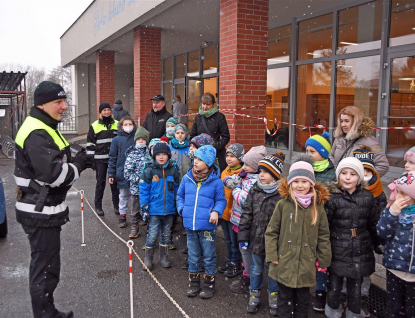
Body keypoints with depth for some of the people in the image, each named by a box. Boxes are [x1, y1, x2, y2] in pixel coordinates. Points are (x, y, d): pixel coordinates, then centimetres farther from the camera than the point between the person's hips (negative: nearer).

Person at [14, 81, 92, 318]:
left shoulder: (45, 128, 12)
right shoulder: (36, 134, -21)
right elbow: (52, 174, -29)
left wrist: (78, 160, 1)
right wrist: (79, 164, -14)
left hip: (45, 210, 11)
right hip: (41, 213, -11)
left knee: (46, 264, 22)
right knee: (46, 267, 1)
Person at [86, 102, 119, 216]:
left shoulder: (117, 124, 9)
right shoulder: (94, 126, 3)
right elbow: (90, 143, 4)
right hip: (100, 159, -1)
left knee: (115, 181, 7)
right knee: (100, 182, 4)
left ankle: (116, 204, 18)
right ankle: (98, 205, 15)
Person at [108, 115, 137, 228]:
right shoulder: (117, 139, -1)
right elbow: (112, 158, 1)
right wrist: (111, 174, -3)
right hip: (122, 172, -1)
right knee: (124, 195, 11)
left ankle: (135, 215, 25)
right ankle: (122, 215, 24)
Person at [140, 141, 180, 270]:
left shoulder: (174, 170, 0)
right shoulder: (149, 171, -7)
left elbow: (177, 189, 9)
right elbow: (144, 190, -4)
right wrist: (144, 206, -7)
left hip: (169, 209, 3)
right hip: (154, 210, -3)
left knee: (166, 234, 15)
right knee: (152, 235, 0)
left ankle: (163, 256, 31)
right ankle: (148, 258, 19)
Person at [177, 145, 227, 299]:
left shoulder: (216, 181, -10)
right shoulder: (187, 178, 1)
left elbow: (221, 200, 1)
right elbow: (180, 195, 15)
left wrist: (216, 211, -16)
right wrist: (182, 209, 0)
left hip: (207, 226, -3)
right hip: (190, 224, 4)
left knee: (209, 256, 10)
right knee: (193, 256, 17)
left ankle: (209, 283, 27)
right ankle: (194, 281, 33)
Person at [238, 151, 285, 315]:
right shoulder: (254, 191, -2)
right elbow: (247, 214, 1)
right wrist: (243, 236, -1)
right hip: (256, 239, 3)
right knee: (256, 268, 19)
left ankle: (273, 296, 36)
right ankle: (254, 295, 37)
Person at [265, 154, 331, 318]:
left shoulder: (318, 206, -2)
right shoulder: (283, 204, -7)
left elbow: (324, 236, 4)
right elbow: (271, 232, -2)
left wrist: (324, 261, 5)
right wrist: (272, 256, -6)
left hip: (307, 265, 1)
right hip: (285, 263, -1)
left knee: (303, 298, 17)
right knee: (285, 298, 13)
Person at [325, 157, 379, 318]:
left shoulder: (367, 197, 1)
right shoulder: (332, 197, -10)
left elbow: (373, 225, 11)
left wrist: (376, 244, 16)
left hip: (361, 252, 3)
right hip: (338, 251, -2)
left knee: (356, 287, 14)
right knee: (334, 285, 10)